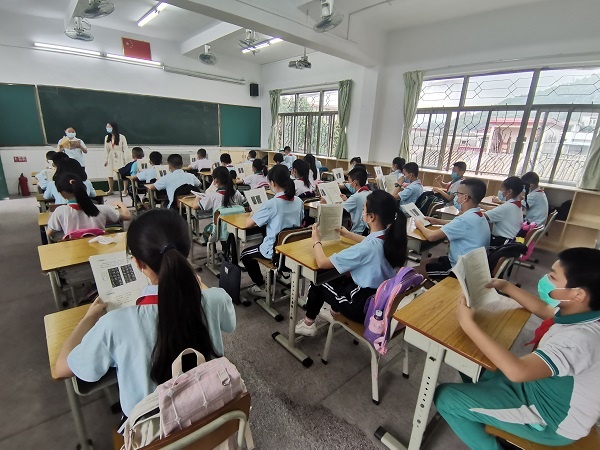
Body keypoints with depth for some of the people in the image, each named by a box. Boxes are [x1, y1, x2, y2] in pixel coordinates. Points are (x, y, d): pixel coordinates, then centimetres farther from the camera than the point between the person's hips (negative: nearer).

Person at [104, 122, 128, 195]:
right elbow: (106, 149, 11)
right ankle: (111, 190, 16)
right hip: (111, 157, 4)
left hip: (120, 157, -4)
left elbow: (125, 149, -4)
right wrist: (106, 159, 9)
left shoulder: (121, 137, -6)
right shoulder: (107, 137, 7)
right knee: (110, 174, 4)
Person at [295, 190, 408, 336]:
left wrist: (316, 241, -7)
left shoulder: (366, 248, -33)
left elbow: (322, 263, -25)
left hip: (365, 307, -7)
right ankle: (335, 312, 46)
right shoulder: (391, 238, -9)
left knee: (317, 283, 14)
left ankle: (308, 324, 33)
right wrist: (347, 234, 22)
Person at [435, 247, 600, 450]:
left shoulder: (581, 338, -36)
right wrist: (505, 286, 7)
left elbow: (517, 371, -46)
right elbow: (543, 309, 13)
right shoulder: (581, 314, -10)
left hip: (551, 421, -8)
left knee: (445, 397, -8)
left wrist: (468, 324, -39)